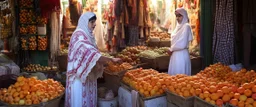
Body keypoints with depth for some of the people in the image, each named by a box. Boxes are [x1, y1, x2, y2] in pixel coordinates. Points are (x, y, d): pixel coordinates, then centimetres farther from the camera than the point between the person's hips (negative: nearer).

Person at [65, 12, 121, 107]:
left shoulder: (88, 35, 12)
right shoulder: (79, 35, -17)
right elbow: (90, 53, -28)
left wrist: (100, 63, -2)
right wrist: (111, 59, -30)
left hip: (87, 74, 9)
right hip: (80, 74, -9)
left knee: (88, 98, 13)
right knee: (80, 99, -1)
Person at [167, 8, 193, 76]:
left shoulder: (186, 26, -12)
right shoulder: (178, 26, 13)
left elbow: (182, 44, -19)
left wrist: (171, 49, -7)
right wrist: (172, 49, 1)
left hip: (181, 55, -8)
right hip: (175, 54, 8)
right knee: (174, 75, 13)